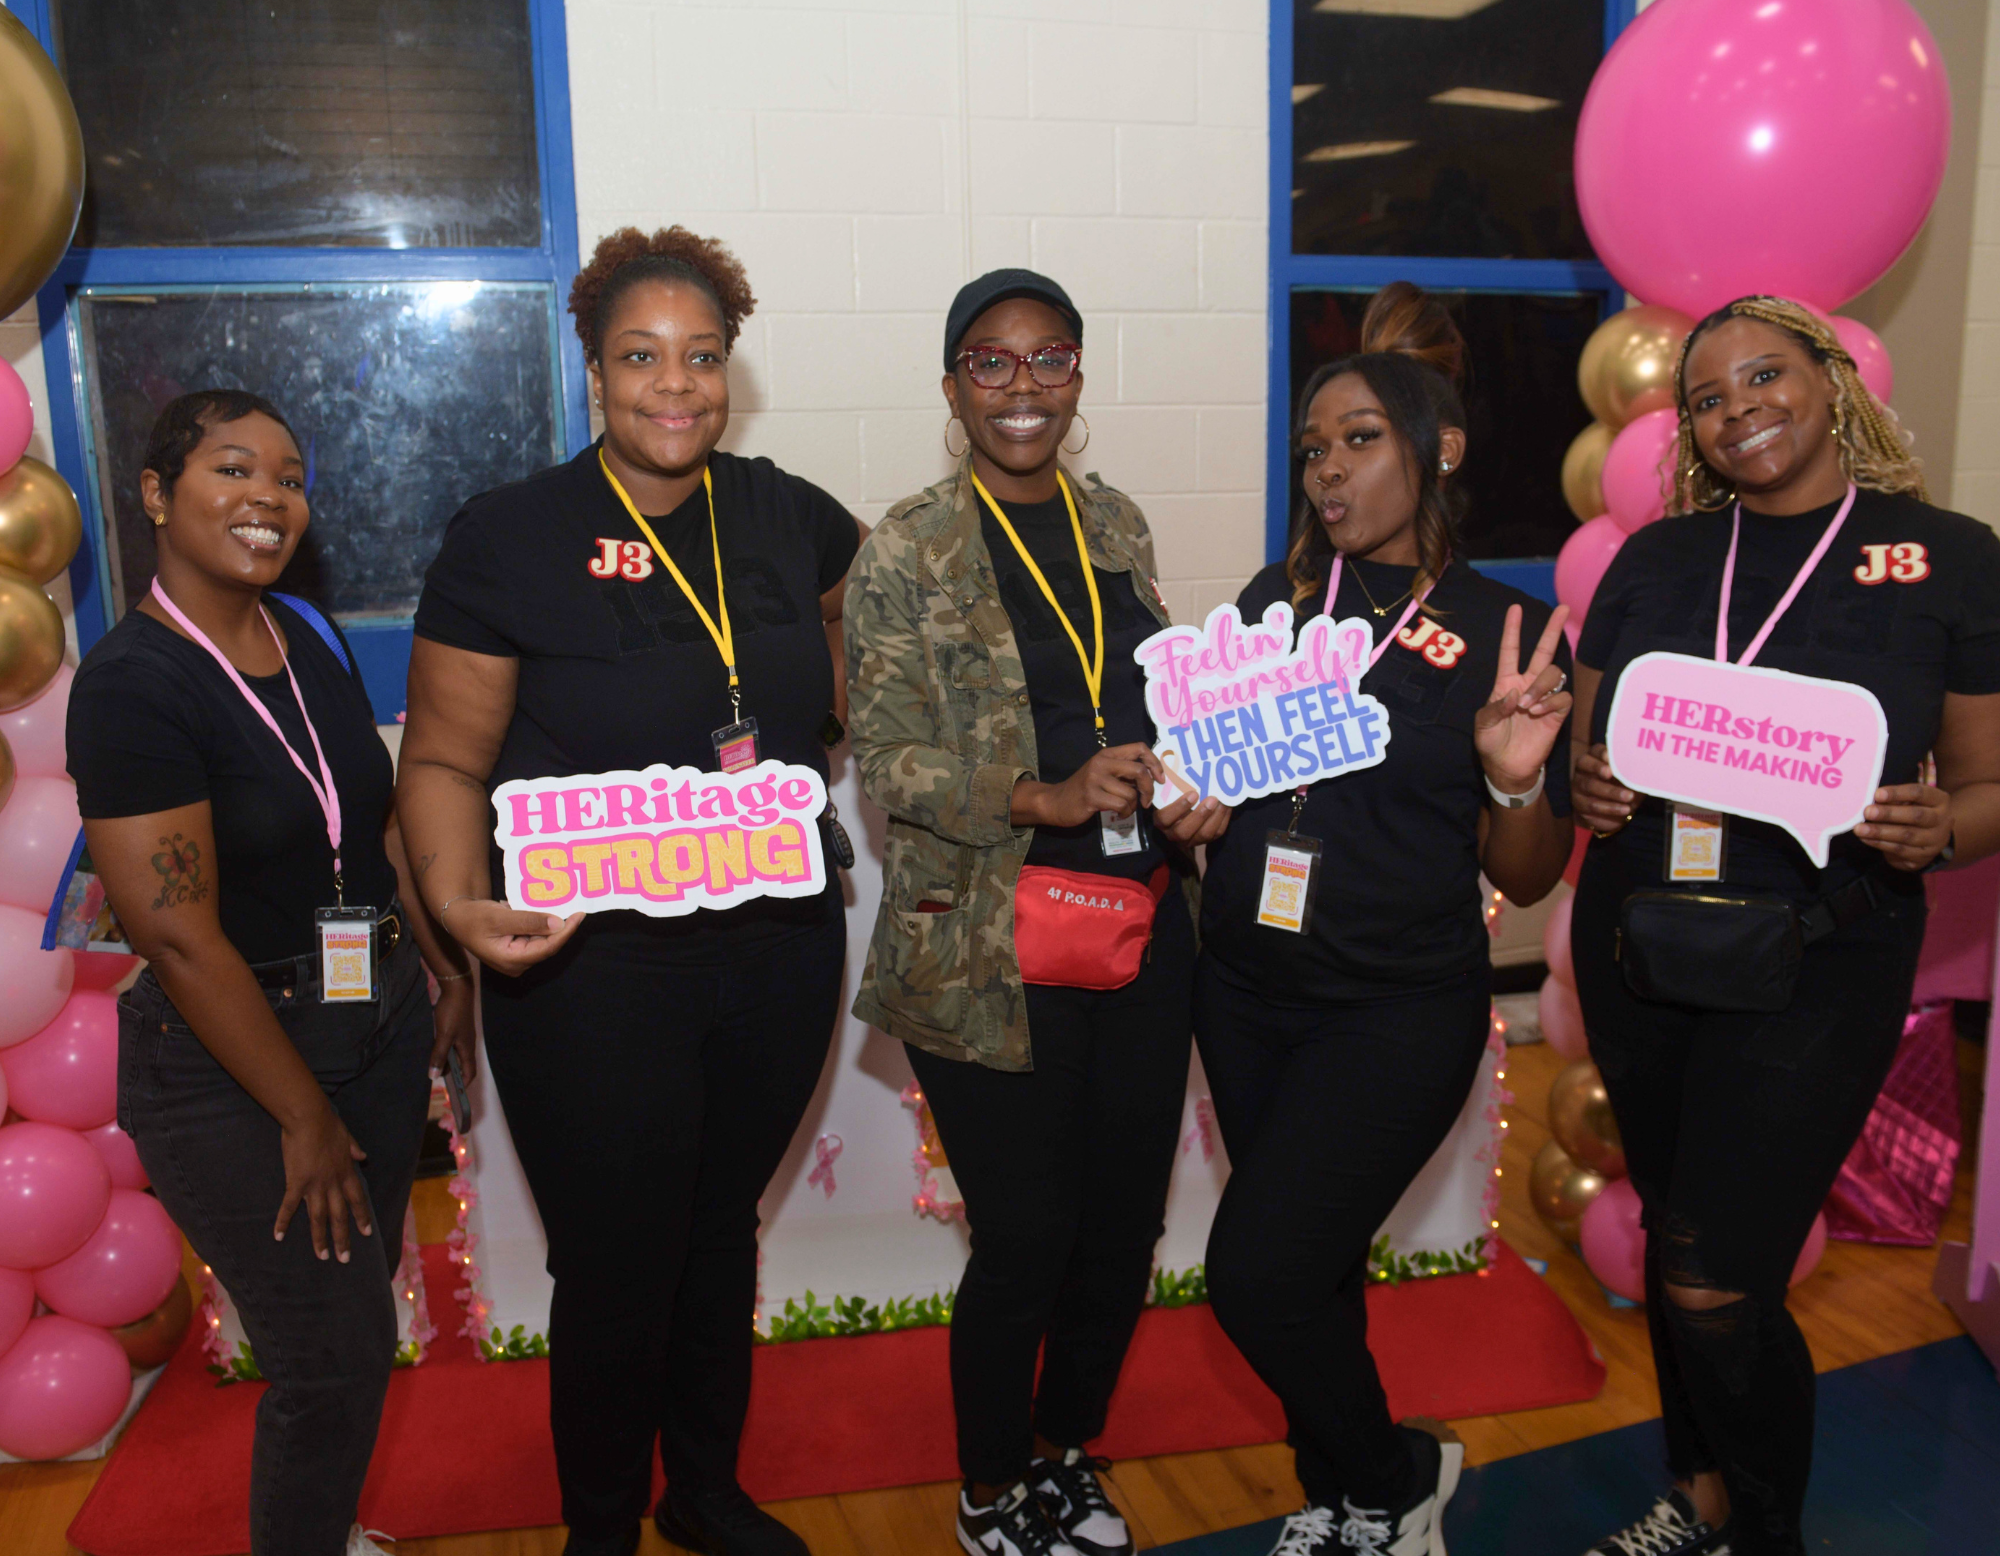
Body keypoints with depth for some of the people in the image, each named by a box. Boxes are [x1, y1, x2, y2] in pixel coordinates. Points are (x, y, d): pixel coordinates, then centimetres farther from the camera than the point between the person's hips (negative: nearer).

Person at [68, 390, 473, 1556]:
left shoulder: (313, 638, 3)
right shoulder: (133, 684, -19)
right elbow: (180, 935, -21)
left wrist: (448, 967, 11)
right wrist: (305, 1117, -15)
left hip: (382, 1018, 7)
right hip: (226, 1062, -7)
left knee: (359, 1305, 20)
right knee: (337, 1350, 2)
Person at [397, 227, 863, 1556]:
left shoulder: (786, 515, 1)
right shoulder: (510, 537, -10)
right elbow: (444, 756, -8)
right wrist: (460, 897, -25)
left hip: (781, 949, 4)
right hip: (594, 971, -4)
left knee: (723, 1232, 22)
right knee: (617, 1272, 9)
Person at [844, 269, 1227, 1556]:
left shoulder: (1116, 525, 10)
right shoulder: (907, 551, -6)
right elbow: (887, 761, -10)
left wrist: (1196, 793, -3)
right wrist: (1044, 798, -24)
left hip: (1142, 926, 5)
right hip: (992, 948, -5)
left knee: (1126, 1221, 14)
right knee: (1025, 1236, 4)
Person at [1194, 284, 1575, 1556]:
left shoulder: (1508, 632, -8)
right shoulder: (1277, 596, 3)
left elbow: (1525, 879, -6)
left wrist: (1517, 780, -24)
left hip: (1399, 1010, -4)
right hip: (1246, 988, 5)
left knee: (1258, 1273, -8)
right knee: (1309, 1262, 17)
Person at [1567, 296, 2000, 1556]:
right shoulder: (1655, 559, 7)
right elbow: (1583, 746, 10)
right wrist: (1585, 788, -12)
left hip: (1819, 967, -4)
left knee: (1716, 1285, -6)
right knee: (1671, 1242, 17)